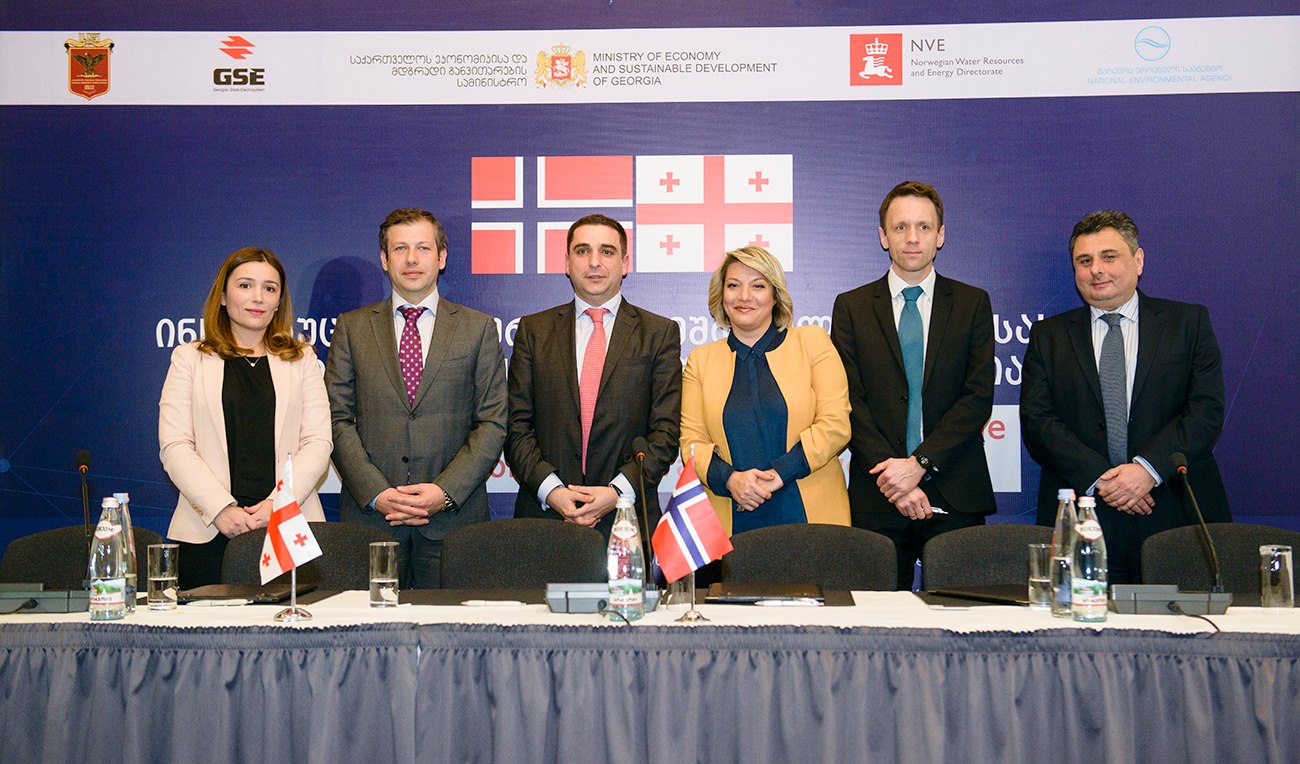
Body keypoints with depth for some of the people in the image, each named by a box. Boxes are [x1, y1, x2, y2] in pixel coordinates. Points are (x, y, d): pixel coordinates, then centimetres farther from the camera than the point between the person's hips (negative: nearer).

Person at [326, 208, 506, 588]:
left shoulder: (478, 328, 7)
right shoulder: (352, 328, 10)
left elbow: (492, 423, 2)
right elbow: (338, 420, 4)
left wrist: (445, 491, -10)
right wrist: (375, 493, -9)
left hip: (453, 515, 0)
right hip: (370, 514, 1)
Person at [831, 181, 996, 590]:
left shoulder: (972, 304, 8)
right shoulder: (851, 307, 8)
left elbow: (978, 396, -2)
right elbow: (850, 401, 0)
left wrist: (919, 463, -12)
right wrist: (889, 473, -11)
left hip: (955, 498, 0)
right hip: (877, 500, 0)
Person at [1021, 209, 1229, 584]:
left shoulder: (1189, 322, 10)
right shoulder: (1047, 336, 11)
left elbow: (1207, 410, -1)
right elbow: (1036, 421, 0)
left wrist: (1148, 468, -15)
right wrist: (1097, 478, -13)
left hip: (1176, 514, 0)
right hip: (1079, 520, 0)